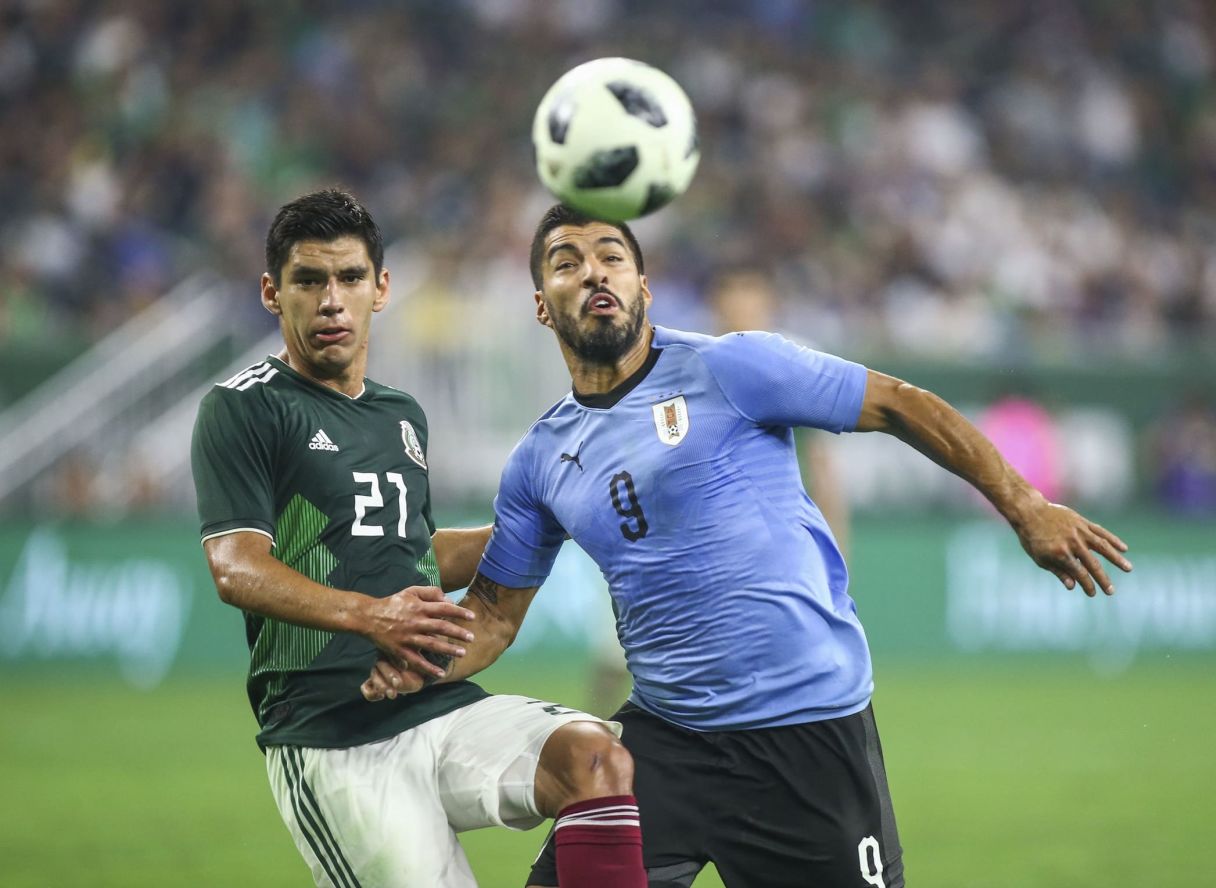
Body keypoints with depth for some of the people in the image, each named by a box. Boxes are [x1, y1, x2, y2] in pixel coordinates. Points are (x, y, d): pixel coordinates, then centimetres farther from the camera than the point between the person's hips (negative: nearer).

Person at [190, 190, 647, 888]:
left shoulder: (403, 415, 21)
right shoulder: (244, 410, -1)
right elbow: (237, 569, -14)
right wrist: (368, 615, -28)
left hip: (446, 706, 5)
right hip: (333, 742, -5)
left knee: (596, 756, -23)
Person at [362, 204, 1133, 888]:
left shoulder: (727, 369, -6)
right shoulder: (540, 462, 10)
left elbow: (902, 406, -4)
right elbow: (495, 609, 16)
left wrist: (1026, 508, -8)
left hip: (810, 720, -4)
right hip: (668, 736, 4)